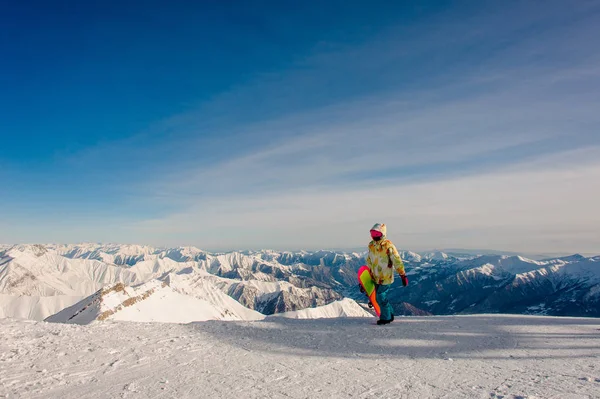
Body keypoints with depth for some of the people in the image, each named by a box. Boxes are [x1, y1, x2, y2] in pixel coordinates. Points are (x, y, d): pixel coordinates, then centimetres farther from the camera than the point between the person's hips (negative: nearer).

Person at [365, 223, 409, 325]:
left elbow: (397, 261, -15)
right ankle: (390, 314, 30)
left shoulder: (388, 246, -17)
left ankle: (386, 318, 12)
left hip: (386, 277, -7)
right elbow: (369, 261, 18)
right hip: (376, 277, 7)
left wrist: (403, 275, -15)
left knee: (381, 297, -5)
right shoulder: (371, 246, 4)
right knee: (379, 297, 13)